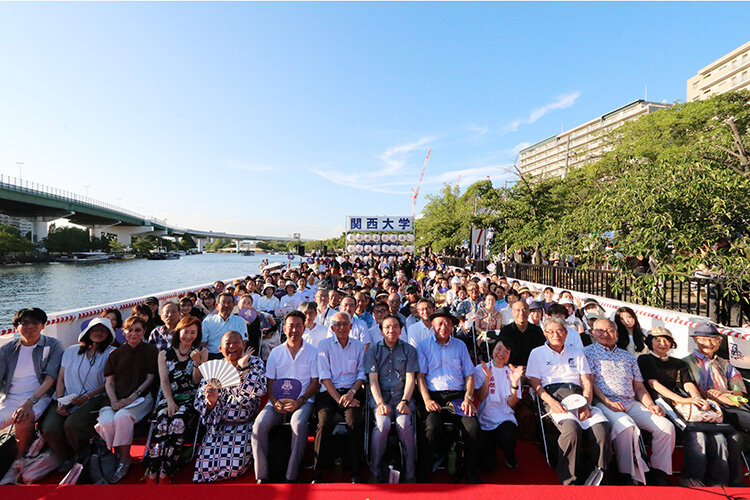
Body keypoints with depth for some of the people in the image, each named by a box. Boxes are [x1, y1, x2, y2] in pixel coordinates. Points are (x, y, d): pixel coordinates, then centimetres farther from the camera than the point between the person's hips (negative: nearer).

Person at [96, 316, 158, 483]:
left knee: (122, 416, -32)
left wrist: (131, 397, -10)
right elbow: (109, 382, 12)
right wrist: (114, 401, -6)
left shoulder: (151, 351, 7)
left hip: (141, 397, -3)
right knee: (106, 422, -28)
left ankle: (124, 460, -13)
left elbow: (149, 379, 2)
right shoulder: (116, 354, 16)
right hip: (116, 398, 3)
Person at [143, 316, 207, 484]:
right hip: (169, 398, 1)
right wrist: (170, 401, -12)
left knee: (177, 422, -30)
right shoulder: (164, 354, 14)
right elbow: (164, 381, 4)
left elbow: (196, 380, 3)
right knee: (162, 423, -29)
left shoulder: (202, 352, 11)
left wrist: (197, 362, -14)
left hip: (191, 399, -1)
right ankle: (152, 474, -21)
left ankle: (165, 474, -22)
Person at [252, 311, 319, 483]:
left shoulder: (312, 352, 5)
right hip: (278, 401, 3)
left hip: (303, 401, -2)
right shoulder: (276, 352, 13)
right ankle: (261, 476, -9)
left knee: (298, 423, -32)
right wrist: (275, 402, -8)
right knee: (259, 425, -23)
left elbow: (315, 383, 3)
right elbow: (270, 382, 11)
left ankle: (291, 477, -18)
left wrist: (299, 401, -14)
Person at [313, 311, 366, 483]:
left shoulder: (359, 346, 12)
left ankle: (355, 473, -11)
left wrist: (351, 392, -9)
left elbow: (362, 374, 10)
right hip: (329, 391, -1)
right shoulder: (324, 345, 6)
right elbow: (324, 376, -1)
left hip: (352, 391, 1)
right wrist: (339, 399, -10)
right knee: (324, 423, -26)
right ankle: (317, 473, -10)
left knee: (354, 423, -26)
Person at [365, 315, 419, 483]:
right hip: (380, 395, 0)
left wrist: (404, 401, -12)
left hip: (402, 395, 1)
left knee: (404, 423, -26)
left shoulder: (409, 350, 9)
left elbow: (410, 378, 3)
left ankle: (410, 473, -10)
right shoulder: (374, 349, 7)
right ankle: (375, 470, -9)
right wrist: (380, 403, -13)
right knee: (383, 423, -27)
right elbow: (373, 379, 0)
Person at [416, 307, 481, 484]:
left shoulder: (460, 345, 18)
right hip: (434, 396, -2)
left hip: (458, 396, 3)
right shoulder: (424, 345, 9)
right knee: (433, 427, -29)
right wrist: (427, 400, -11)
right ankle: (424, 472, -6)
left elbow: (469, 374, 14)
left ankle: (471, 471, 2)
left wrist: (468, 398, -1)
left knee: (473, 426, -23)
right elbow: (420, 375, 2)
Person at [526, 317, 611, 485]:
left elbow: (587, 383, 16)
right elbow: (535, 384, 6)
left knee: (601, 429, -28)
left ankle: (599, 471, -8)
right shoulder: (537, 353, 16)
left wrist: (586, 404, -4)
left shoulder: (577, 353, 26)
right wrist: (551, 402, -12)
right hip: (553, 396, -3)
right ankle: (568, 480, -20)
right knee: (572, 429, -33)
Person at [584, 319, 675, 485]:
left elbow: (639, 386, 20)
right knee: (626, 426, -34)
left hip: (632, 403, 6)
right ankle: (633, 476, -21)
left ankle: (658, 473, -1)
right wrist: (607, 402, -14)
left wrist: (650, 405, 3)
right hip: (605, 404, -6)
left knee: (666, 426, -15)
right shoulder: (588, 352, 7)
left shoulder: (628, 356, 24)